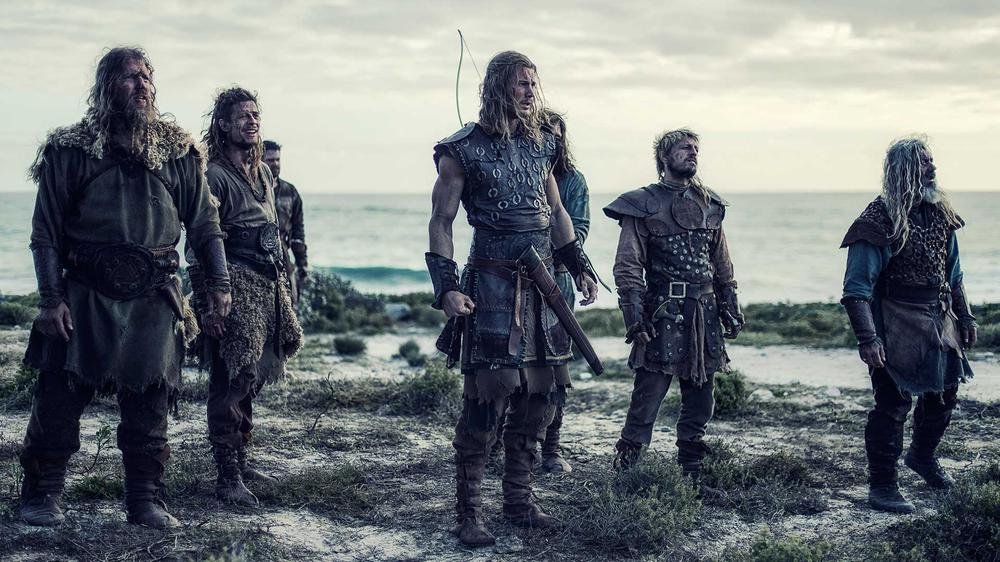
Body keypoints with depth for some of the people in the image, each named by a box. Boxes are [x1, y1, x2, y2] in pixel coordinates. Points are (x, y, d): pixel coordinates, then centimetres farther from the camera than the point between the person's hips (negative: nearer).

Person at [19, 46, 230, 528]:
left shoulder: (178, 151, 7)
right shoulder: (70, 150, 1)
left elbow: (204, 223, 12)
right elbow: (45, 232, 0)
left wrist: (218, 283, 4)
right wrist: (51, 299, -7)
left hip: (154, 299, 2)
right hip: (86, 297, -1)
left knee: (148, 407, 6)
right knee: (58, 400, 1)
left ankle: (145, 500, 16)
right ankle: (40, 497, 15)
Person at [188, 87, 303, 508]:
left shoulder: (263, 173, 17)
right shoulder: (215, 176, -9)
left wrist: (282, 285, 21)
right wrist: (208, 303, -18)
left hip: (267, 284, 8)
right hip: (235, 285, -8)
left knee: (249, 380, 14)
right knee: (232, 381, -7)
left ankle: (239, 460, 24)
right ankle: (227, 477, -3)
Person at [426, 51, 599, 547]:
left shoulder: (540, 145, 12)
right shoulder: (464, 150, -6)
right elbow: (441, 221, -5)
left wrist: (580, 266, 16)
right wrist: (446, 287, -14)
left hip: (542, 286, 7)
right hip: (492, 287, -6)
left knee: (541, 393, 8)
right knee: (486, 398, -7)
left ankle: (519, 500, 22)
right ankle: (468, 513, 3)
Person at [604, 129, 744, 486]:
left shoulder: (710, 204, 15)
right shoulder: (643, 205, -3)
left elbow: (722, 264, 19)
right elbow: (628, 266, -7)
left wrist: (730, 309, 13)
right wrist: (635, 317, -15)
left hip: (705, 316, 6)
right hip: (663, 314, -6)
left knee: (700, 399, 10)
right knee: (647, 397, -5)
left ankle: (692, 473, 20)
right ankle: (624, 471, 4)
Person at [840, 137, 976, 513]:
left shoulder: (940, 213, 7)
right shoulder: (879, 221, -17)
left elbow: (953, 274, 19)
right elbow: (856, 289, -19)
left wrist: (965, 317, 16)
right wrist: (867, 339, -25)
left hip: (939, 322, 8)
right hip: (897, 325, -8)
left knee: (944, 392, 19)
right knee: (893, 404, -7)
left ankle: (922, 455, 44)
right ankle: (882, 486, 4)